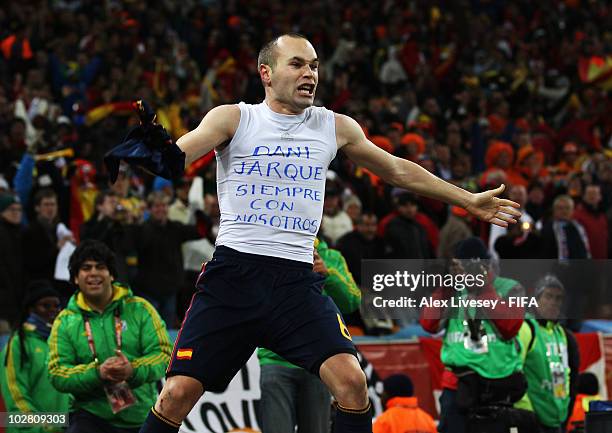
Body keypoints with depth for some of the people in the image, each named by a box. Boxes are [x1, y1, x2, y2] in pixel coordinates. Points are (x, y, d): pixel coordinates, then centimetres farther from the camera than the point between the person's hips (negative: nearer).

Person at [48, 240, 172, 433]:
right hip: (91, 415, -1)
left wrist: (133, 370, -25)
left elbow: (163, 355, -5)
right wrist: (97, 373, -22)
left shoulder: (139, 309, 1)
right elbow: (57, 374, -4)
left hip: (141, 417, 2)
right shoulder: (65, 322, 2)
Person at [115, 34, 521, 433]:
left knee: (351, 381, -18)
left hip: (297, 281, 2)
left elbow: (398, 170, 25)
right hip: (233, 273, -2)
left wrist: (469, 200, 28)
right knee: (178, 393, -10)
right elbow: (179, 156, -13)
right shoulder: (233, 118, 3)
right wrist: (156, 150, -38)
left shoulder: (335, 127, 12)